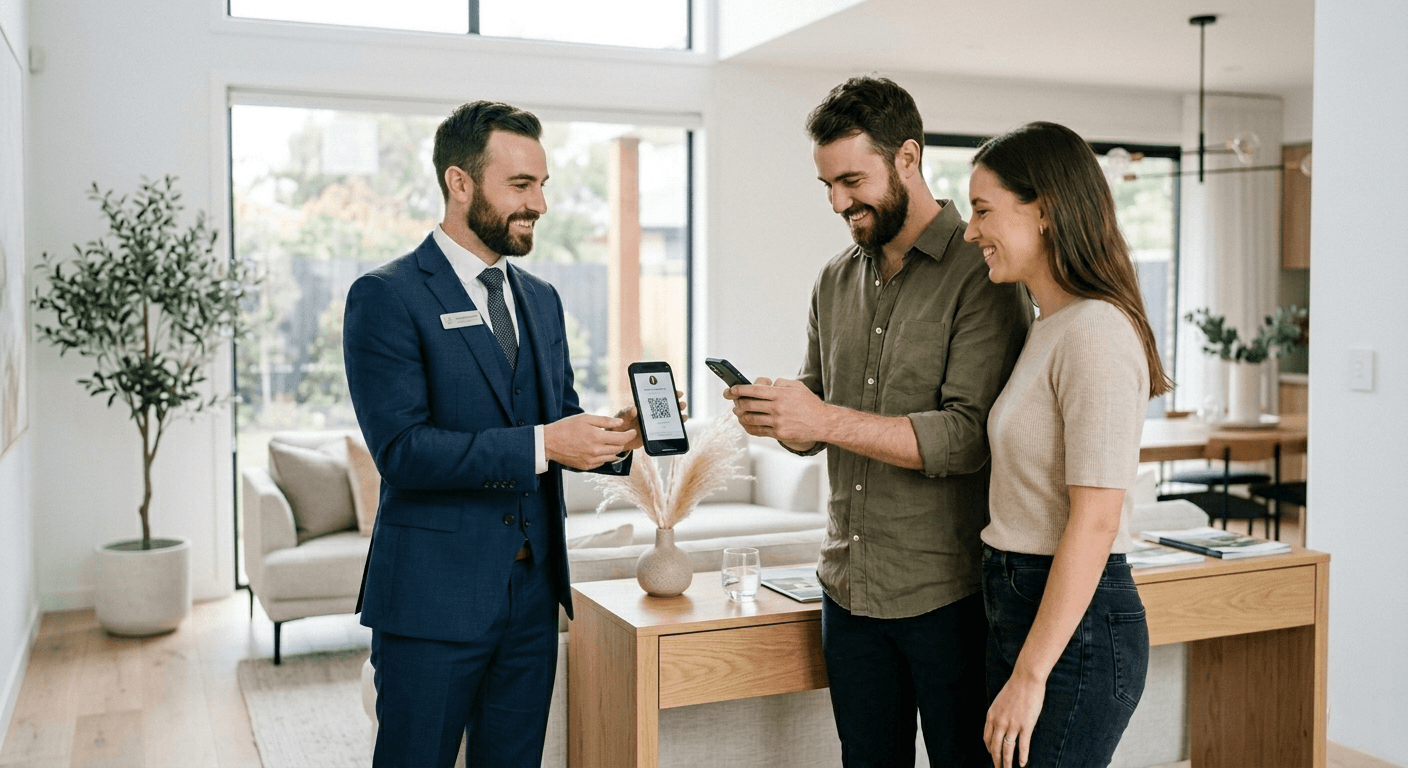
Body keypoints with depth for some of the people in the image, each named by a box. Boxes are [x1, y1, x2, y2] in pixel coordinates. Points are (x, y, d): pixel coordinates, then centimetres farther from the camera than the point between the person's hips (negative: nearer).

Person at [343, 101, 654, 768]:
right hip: (433, 597, -6)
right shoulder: (385, 297, -10)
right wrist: (539, 445, -25)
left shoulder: (541, 299, 13)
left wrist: (614, 437, -6)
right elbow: (401, 450, -19)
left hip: (532, 591, 7)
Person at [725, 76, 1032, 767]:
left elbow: (969, 436, -20)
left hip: (948, 591, -6)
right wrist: (774, 416, -7)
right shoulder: (836, 281, 11)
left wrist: (826, 420, -24)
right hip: (850, 586, 6)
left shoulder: (983, 275, -11)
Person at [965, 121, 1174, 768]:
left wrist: (1030, 676, -19)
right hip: (1018, 606, 9)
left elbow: (1095, 521, -21)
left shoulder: (1094, 333, -17)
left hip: (1075, 625, -9)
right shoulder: (1045, 331, 13)